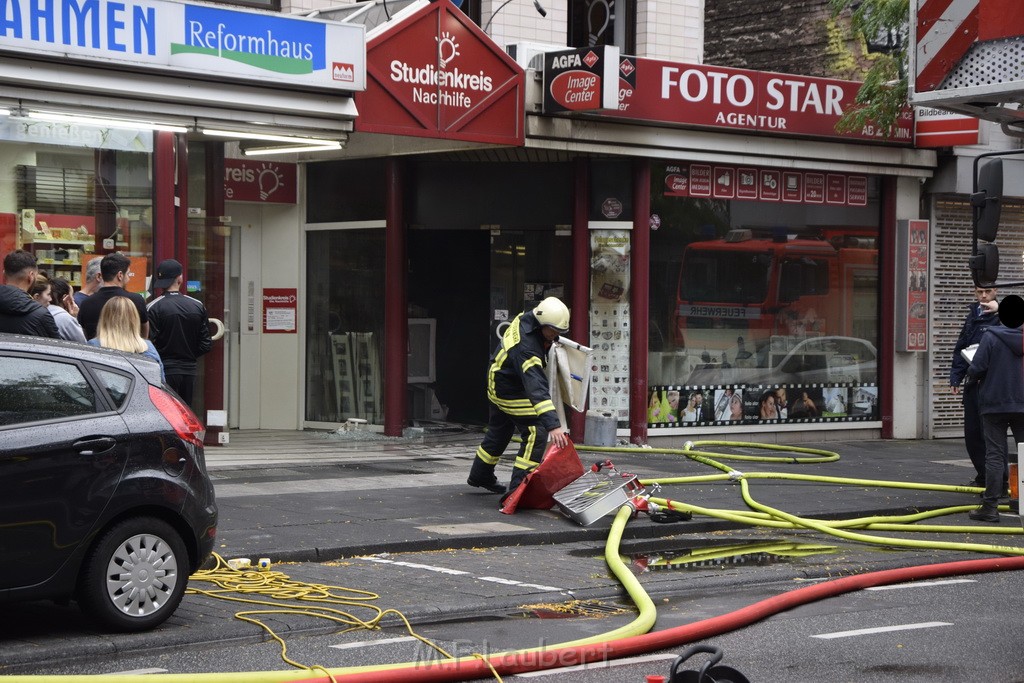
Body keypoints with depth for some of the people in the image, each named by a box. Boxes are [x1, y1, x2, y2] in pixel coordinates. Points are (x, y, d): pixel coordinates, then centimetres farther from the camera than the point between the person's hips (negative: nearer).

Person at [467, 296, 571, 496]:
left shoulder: (525, 318, -13)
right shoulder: (526, 348, -39)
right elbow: (537, 389, -45)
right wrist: (553, 425, -50)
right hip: (510, 393, -10)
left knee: (499, 432, 26)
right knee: (536, 434, -12)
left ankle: (480, 476, 44)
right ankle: (519, 487, -10)